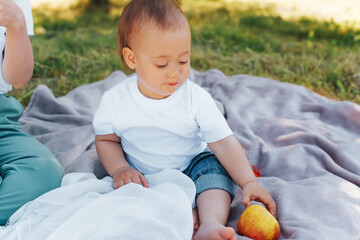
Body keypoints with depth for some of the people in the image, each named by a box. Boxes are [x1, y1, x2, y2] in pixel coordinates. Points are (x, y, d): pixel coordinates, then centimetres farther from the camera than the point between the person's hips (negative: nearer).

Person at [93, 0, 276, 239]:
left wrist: (248, 182, -28)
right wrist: (119, 169, -17)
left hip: (191, 167, 0)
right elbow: (106, 140, 2)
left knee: (214, 166, -26)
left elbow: (224, 143, -17)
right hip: (142, 177, 1)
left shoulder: (197, 99, -16)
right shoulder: (114, 101, -12)